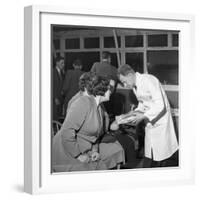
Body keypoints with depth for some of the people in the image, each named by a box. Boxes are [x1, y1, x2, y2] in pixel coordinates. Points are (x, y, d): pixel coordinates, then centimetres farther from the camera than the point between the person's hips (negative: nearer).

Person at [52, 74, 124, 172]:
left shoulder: (98, 106, 9)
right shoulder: (83, 102, -21)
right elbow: (67, 133, -27)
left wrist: (95, 150, 1)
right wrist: (79, 155, -21)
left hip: (85, 149, 10)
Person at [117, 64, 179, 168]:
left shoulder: (148, 81, -24)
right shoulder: (135, 86, 3)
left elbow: (160, 106, -26)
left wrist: (143, 116, -23)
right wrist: (136, 112, 0)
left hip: (160, 119, -8)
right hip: (149, 120, 8)